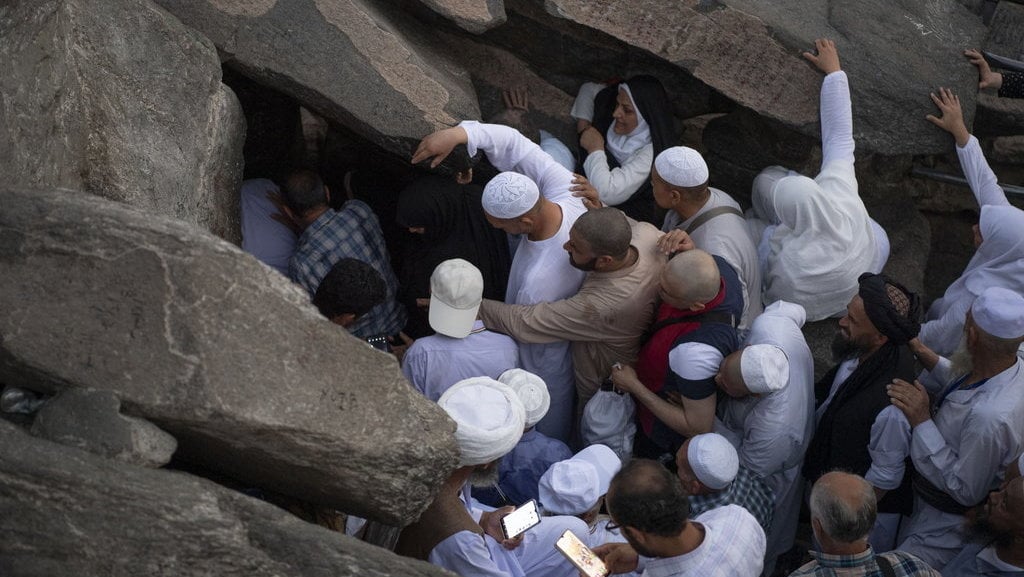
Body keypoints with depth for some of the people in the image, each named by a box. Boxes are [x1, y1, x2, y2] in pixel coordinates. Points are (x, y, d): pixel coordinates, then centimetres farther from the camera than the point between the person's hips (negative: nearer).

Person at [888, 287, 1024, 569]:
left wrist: (921, 421, -32)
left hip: (949, 521, -8)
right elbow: (960, 385, 7)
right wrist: (924, 354, -9)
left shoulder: (990, 417, -43)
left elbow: (965, 490, -29)